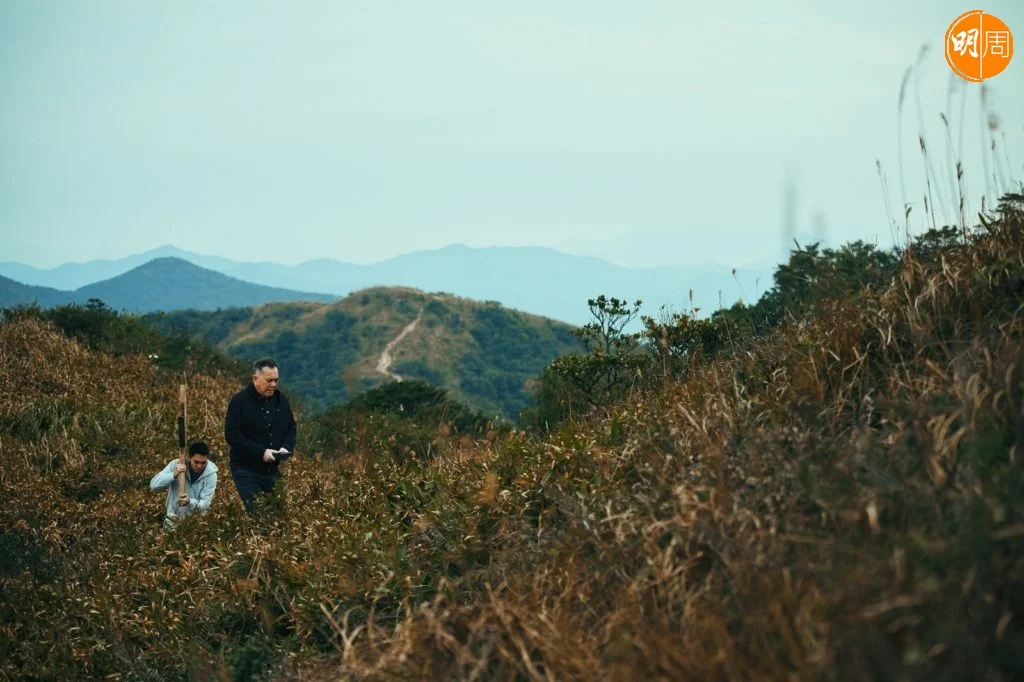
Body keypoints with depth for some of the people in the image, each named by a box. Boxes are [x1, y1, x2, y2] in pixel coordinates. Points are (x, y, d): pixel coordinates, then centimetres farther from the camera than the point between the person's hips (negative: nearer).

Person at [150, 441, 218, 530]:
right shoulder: (176, 464, -15)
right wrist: (173, 475, -34)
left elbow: (205, 504, -19)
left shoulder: (211, 473, -16)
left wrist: (189, 502, -40)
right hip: (175, 514, 1)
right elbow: (153, 484, -19)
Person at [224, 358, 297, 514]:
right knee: (254, 512, -12)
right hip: (247, 471, -6)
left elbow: (291, 428, 18)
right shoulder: (240, 401, -10)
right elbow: (232, 435, -15)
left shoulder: (281, 400, 8)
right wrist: (261, 452, -21)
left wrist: (286, 447, -5)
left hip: (273, 470, 6)